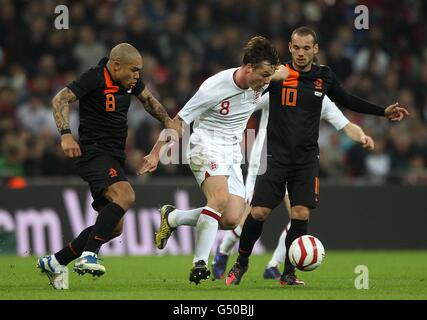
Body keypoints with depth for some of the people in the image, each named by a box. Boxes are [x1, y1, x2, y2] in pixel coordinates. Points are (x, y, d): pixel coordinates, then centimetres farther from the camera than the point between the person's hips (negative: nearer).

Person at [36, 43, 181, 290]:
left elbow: (147, 98, 30)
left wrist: (168, 121, 18)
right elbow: (60, 100, -19)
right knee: (125, 196, -33)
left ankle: (55, 261, 18)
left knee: (114, 227, 7)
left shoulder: (130, 80, 10)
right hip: (93, 153, -9)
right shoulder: (95, 79, -14)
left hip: (115, 158, 9)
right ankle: (88, 256, -33)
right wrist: (66, 134, -32)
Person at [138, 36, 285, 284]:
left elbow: (284, 72, 23)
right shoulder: (215, 88, -21)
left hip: (232, 154, 7)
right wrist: (156, 154, -11)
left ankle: (172, 218, 14)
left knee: (232, 220, -8)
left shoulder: (261, 82, -4)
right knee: (220, 197, -33)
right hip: (207, 147, -7)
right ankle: (200, 263, -29)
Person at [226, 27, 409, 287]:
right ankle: (242, 263, 15)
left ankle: (288, 274, 5)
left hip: (307, 158, 2)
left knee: (301, 214, -8)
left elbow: (347, 100, 20)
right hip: (276, 155, -2)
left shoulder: (324, 77, 5)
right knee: (259, 212, -8)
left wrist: (383, 112, 21)